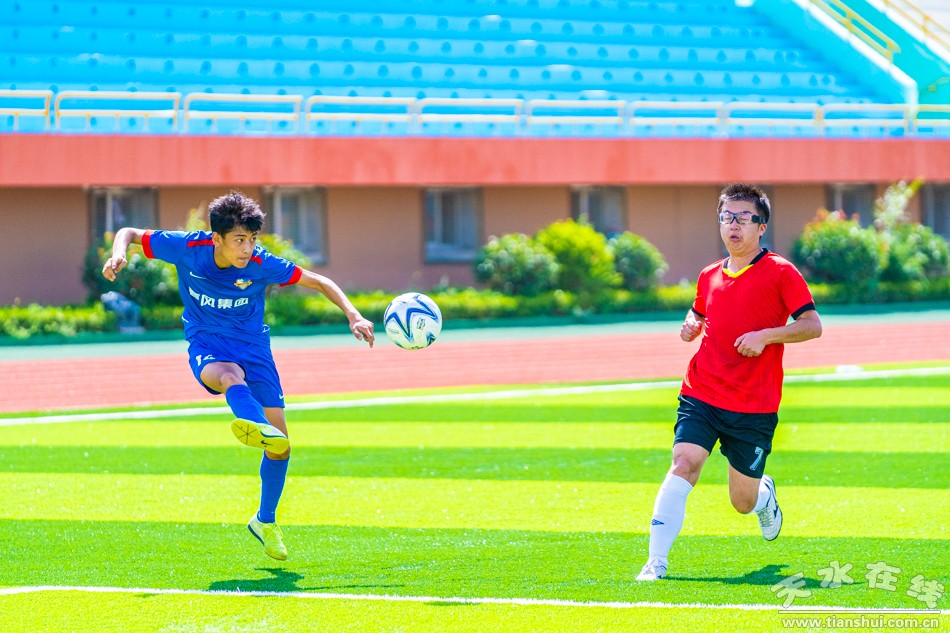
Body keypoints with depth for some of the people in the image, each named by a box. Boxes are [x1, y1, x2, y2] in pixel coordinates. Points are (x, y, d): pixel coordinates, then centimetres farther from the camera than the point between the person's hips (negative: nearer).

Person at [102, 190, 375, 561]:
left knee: (280, 444, -3)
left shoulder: (261, 264, -15)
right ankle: (258, 426, -75)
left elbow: (320, 283, -7)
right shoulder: (188, 248, -15)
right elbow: (129, 234, -3)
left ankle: (265, 522, 22)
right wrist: (118, 254, -25)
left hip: (252, 345, 2)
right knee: (230, 376, -40)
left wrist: (352, 315, -21)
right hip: (206, 347, -2)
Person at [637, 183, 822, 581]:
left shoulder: (780, 273, -4)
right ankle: (656, 562, -20)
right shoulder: (710, 277, 11)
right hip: (701, 395, 3)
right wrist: (691, 326, 7)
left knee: (743, 502, 7)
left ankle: (765, 495, 46)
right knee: (683, 465, -21)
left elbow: (812, 325, -7)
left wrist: (766, 335, -20)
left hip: (754, 406, -3)